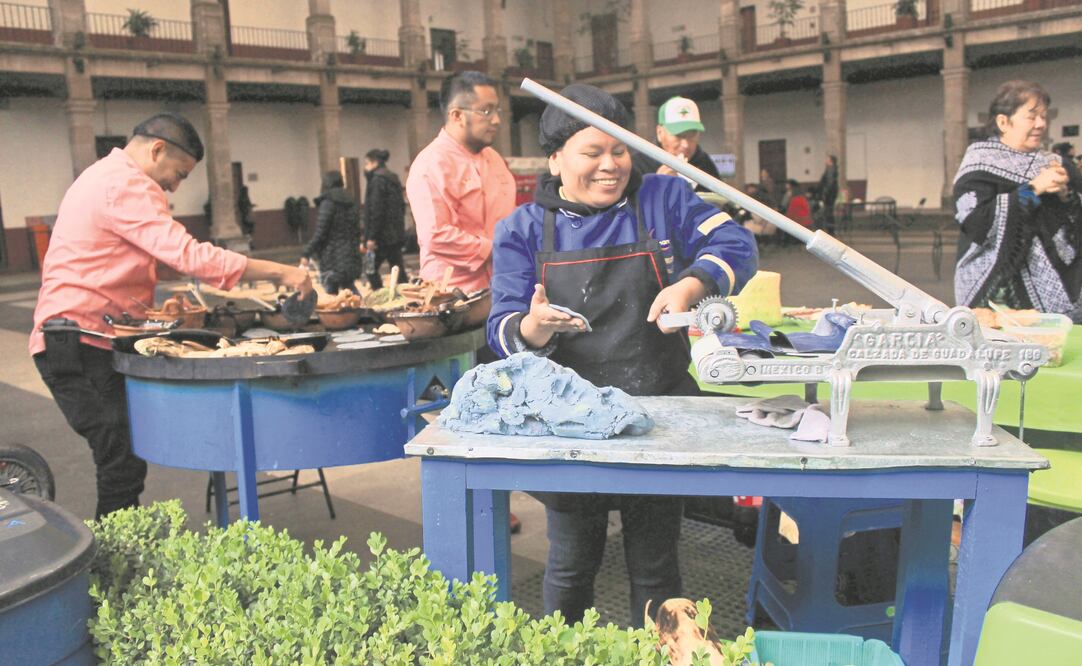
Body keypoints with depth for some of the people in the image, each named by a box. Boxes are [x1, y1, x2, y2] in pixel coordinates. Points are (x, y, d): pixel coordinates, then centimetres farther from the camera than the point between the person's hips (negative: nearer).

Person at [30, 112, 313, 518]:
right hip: (80, 342, -11)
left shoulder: (106, 177, 21)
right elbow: (189, 254, -24)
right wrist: (279, 272, -23)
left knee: (124, 464, 12)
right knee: (124, 466, -9)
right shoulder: (126, 185, -14)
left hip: (73, 340, 11)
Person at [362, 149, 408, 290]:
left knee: (371, 269, 1)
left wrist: (371, 236, -16)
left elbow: (376, 210, -17)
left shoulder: (377, 180, -11)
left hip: (383, 234, -8)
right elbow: (401, 206, 18)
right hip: (397, 233, 8)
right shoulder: (393, 179, 15)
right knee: (398, 268, 8)